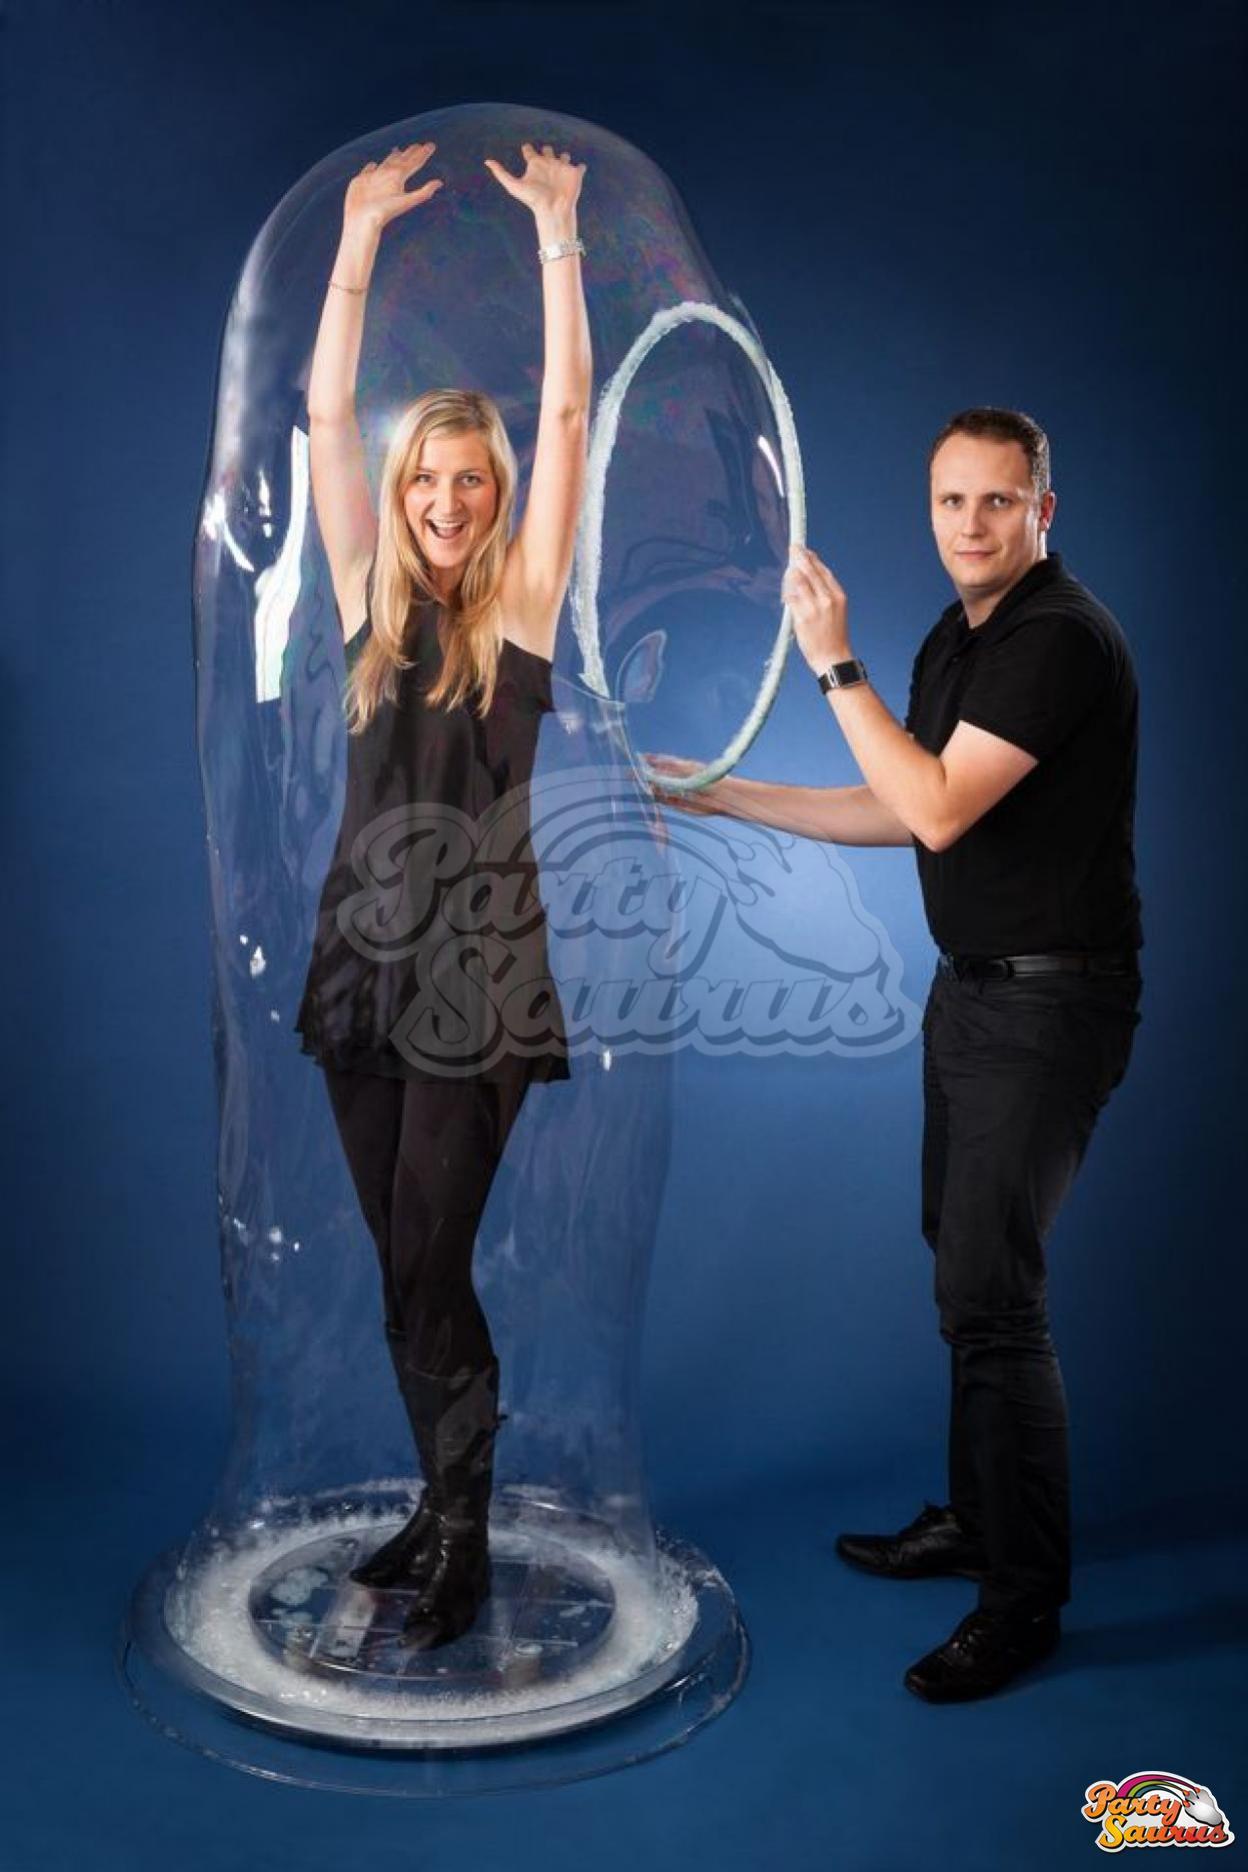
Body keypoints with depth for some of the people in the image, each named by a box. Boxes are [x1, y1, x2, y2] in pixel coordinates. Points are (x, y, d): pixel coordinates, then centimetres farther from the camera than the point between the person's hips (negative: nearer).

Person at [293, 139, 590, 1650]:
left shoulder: (522, 599, 2)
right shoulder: (368, 594, 10)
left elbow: (569, 411, -2)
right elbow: (326, 415, 7)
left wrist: (555, 235, 0)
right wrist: (360, 238, 6)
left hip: (477, 961, -4)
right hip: (364, 948, 4)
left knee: (428, 1260, -4)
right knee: (405, 1259, 11)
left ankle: (460, 1541, 11)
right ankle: (446, 1502, 26)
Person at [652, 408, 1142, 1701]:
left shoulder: (1061, 638, -18)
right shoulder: (954, 641, 12)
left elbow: (940, 809, -24)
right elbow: (906, 813, 16)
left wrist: (834, 662, -20)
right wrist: (722, 795, 15)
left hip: (1048, 1003, -10)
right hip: (971, 991, 10)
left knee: (990, 1290, -8)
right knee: (966, 1263, 17)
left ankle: (1025, 1593, 7)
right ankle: (977, 1517, 33)